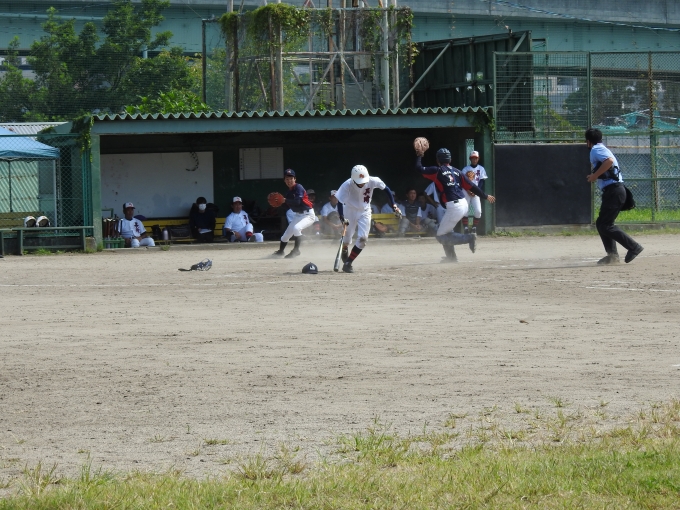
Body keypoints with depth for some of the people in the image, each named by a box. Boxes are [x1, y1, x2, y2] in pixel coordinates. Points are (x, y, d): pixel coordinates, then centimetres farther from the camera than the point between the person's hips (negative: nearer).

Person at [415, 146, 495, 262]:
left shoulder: (437, 171, -3)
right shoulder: (457, 172, 12)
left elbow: (419, 168, 1)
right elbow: (472, 186, 9)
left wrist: (419, 156, 18)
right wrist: (485, 196, 16)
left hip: (454, 207, -8)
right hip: (464, 204, 8)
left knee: (441, 236, 2)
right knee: (445, 230, 25)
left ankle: (469, 238, -11)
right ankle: (451, 257, 25)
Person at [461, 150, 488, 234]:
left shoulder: (481, 169, 7)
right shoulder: (465, 169, 7)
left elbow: (482, 182, 2)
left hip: (476, 192, 0)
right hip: (466, 192, 0)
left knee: (478, 211, -12)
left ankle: (474, 228, 2)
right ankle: (466, 229, -2)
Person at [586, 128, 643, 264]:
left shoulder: (596, 150, -8)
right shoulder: (602, 149, 22)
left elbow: (609, 161, -25)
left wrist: (595, 175, -19)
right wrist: (595, 175, 19)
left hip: (613, 191, -10)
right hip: (613, 190, 10)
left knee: (605, 225, -11)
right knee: (601, 223, 15)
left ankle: (633, 247, -13)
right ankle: (612, 254, 13)